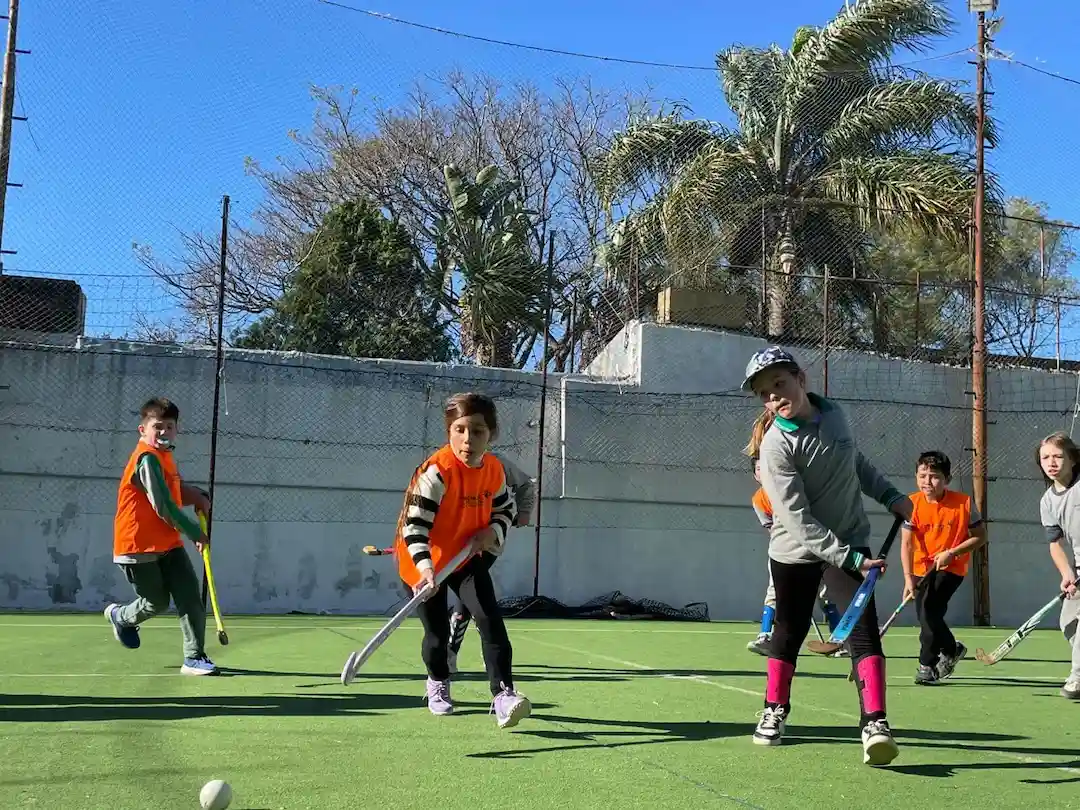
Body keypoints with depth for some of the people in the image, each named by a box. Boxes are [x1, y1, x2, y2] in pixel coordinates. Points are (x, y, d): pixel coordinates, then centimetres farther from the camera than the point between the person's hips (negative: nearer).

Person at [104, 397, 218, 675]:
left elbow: (176, 489, 26)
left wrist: (197, 496, 5)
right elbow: (164, 508, -22)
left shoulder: (165, 455, 10)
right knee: (157, 603, 5)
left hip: (169, 544, 8)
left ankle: (194, 657, 0)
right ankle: (120, 616, 38)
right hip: (139, 547, -8)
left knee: (190, 596, -4)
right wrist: (195, 533, -14)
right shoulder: (147, 459, -19)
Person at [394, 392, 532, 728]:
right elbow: (414, 525, -32)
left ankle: (503, 695, -15)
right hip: (424, 563, -4)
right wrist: (425, 569, -45)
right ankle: (438, 683, 38)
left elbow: (506, 507, 11)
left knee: (492, 621, -14)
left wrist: (493, 532, -10)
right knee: (438, 633, 6)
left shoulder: (494, 469, -9)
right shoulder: (436, 471, -29)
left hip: (467, 557, 4)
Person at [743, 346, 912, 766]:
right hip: (796, 551, -3)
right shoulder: (776, 446, -22)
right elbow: (800, 522, -27)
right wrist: (850, 559, -32)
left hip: (850, 543, 3)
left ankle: (874, 722, -13)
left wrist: (891, 496, 9)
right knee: (789, 633, 13)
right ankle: (776, 708, 34)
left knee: (864, 629, -10)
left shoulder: (834, 413, -5)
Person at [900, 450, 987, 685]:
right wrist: (908, 578, -25)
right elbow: (907, 544, -15)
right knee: (925, 616, 6)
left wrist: (951, 553, -19)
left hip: (951, 567, -3)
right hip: (922, 568, 3)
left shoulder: (963, 503, -14)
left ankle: (927, 665, -4)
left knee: (930, 610, -19)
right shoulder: (913, 504, -11)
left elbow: (980, 536, -6)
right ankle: (951, 649, 34)